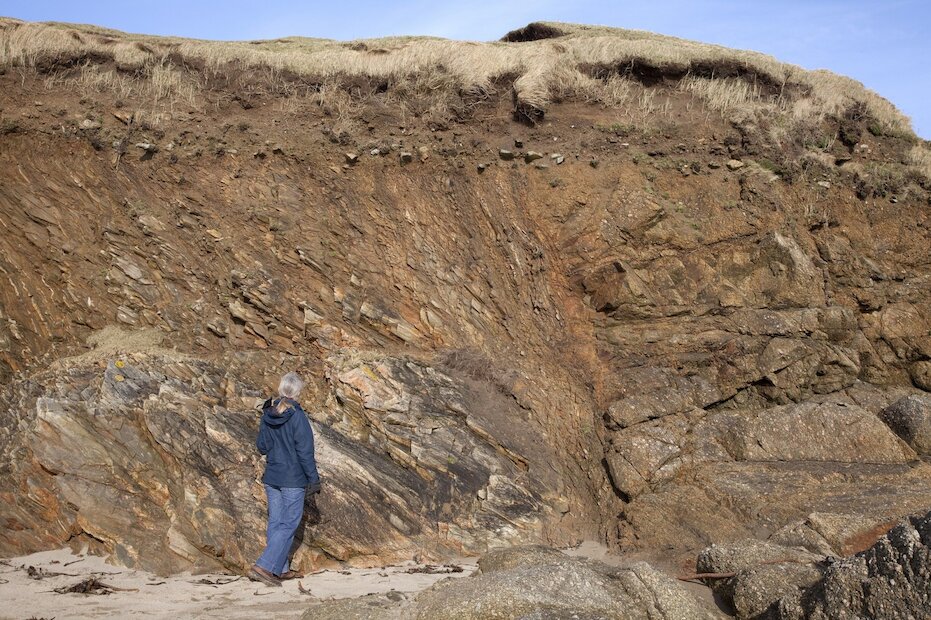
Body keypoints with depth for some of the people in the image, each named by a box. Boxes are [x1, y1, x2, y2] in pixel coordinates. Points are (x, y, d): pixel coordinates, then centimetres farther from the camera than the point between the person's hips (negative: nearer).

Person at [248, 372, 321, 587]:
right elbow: (305, 452, -16)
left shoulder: (267, 414, 0)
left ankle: (280, 569, 22)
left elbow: (262, 446, 8)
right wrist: (314, 479, -7)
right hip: (293, 479, -7)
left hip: (271, 477, 7)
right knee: (289, 524, 0)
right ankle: (263, 567, -8)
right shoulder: (297, 416, -18)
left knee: (276, 522, 13)